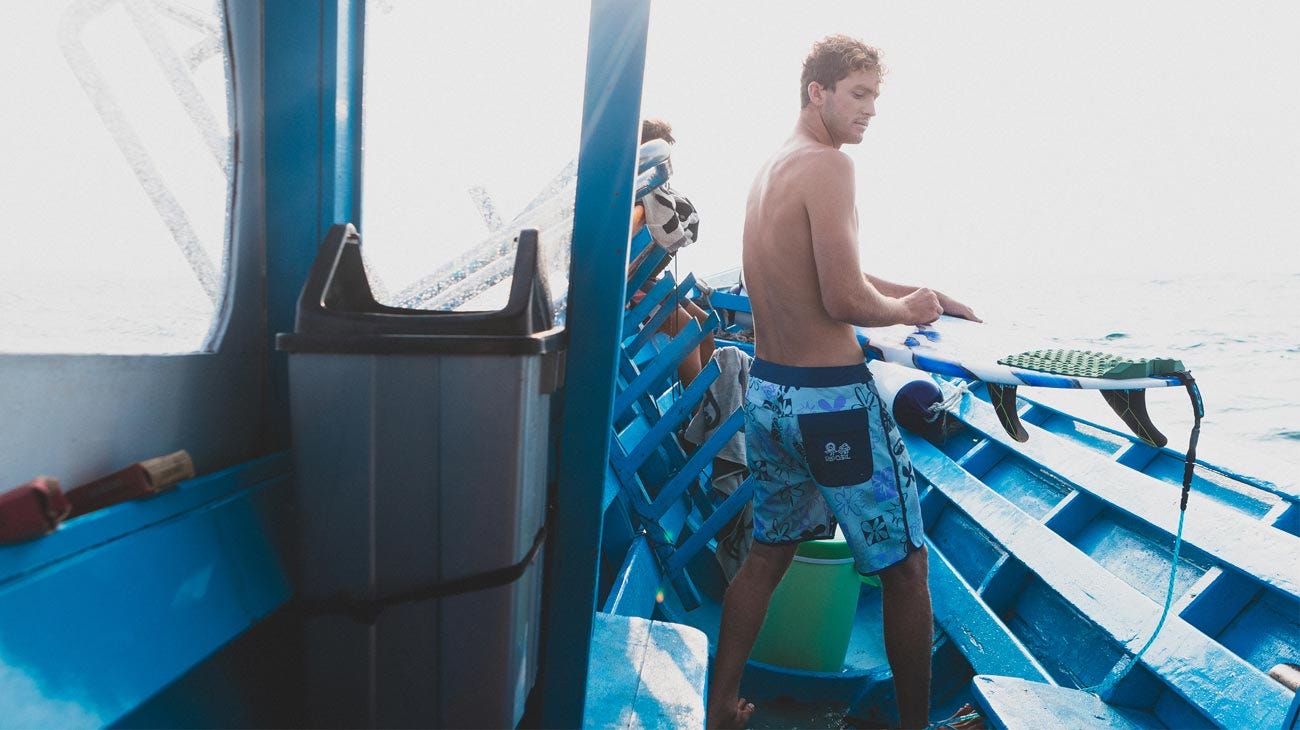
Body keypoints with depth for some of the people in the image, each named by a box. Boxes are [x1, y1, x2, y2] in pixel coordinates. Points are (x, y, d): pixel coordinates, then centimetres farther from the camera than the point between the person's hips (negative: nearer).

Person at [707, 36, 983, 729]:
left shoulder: (771, 167, 14)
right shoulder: (828, 164, -15)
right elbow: (846, 300, -23)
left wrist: (922, 290, 22)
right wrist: (908, 310, -3)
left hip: (765, 389, 9)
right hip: (831, 397, -9)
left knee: (766, 554, 20)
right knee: (905, 566, 10)